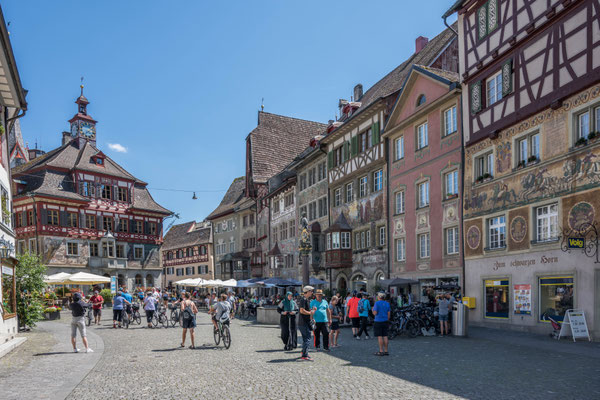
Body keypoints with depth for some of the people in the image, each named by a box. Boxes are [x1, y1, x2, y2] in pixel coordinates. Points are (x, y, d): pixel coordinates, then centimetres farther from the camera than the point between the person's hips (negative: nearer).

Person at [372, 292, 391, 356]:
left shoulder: (377, 303, -10)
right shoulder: (387, 303, 7)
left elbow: (375, 313, -14)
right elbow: (388, 314, 7)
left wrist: (373, 309, 6)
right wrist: (387, 321, 17)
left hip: (378, 321, -6)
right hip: (385, 321, 6)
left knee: (379, 336, -2)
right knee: (385, 336, 7)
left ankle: (381, 351, -2)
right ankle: (386, 351, 10)